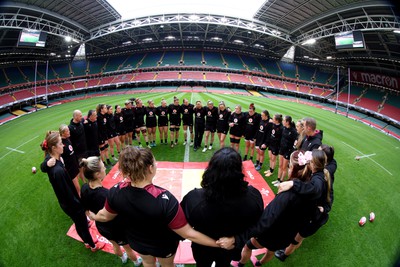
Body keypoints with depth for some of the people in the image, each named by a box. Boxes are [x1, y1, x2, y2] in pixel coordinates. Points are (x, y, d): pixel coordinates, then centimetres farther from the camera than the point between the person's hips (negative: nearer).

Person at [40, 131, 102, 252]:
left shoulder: (49, 160, -11)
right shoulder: (58, 170, -38)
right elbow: (67, 193, -28)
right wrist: (80, 205, -15)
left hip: (65, 202, 8)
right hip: (71, 204, -8)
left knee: (80, 223, 30)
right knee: (82, 225, 18)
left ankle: (87, 242, 55)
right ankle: (93, 246, 45)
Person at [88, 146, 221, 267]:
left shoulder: (115, 192, -30)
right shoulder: (164, 200, -43)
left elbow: (105, 216, -8)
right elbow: (188, 233, -34)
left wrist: (94, 216, 16)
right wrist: (219, 243, -22)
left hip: (136, 242, 3)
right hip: (163, 245, -3)